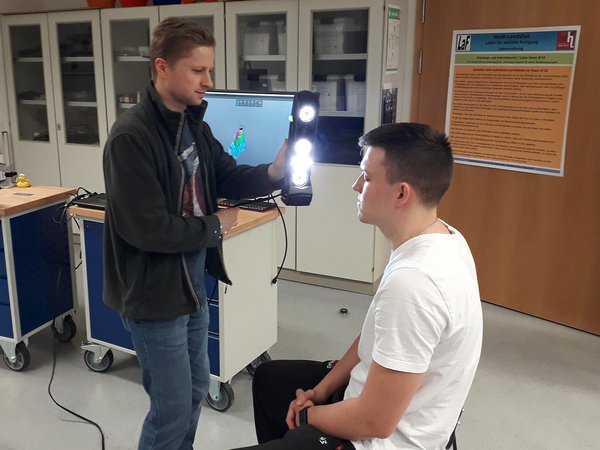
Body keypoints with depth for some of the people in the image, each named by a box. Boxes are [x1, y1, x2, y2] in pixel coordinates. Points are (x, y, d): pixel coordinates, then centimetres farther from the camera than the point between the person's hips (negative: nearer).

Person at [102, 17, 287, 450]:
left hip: (192, 284, 9)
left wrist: (272, 173, -12)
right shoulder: (132, 137, -24)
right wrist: (215, 226, -13)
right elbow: (147, 229, -27)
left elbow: (228, 177, 9)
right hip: (155, 294, -9)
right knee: (173, 407, 5)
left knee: (196, 387, 23)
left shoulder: (193, 124, 4)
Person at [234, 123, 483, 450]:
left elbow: (375, 422, -28)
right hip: (377, 402, 9)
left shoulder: (413, 282, -34)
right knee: (268, 378, 26)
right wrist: (320, 391, 4)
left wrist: (308, 416, -9)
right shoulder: (440, 239, -4)